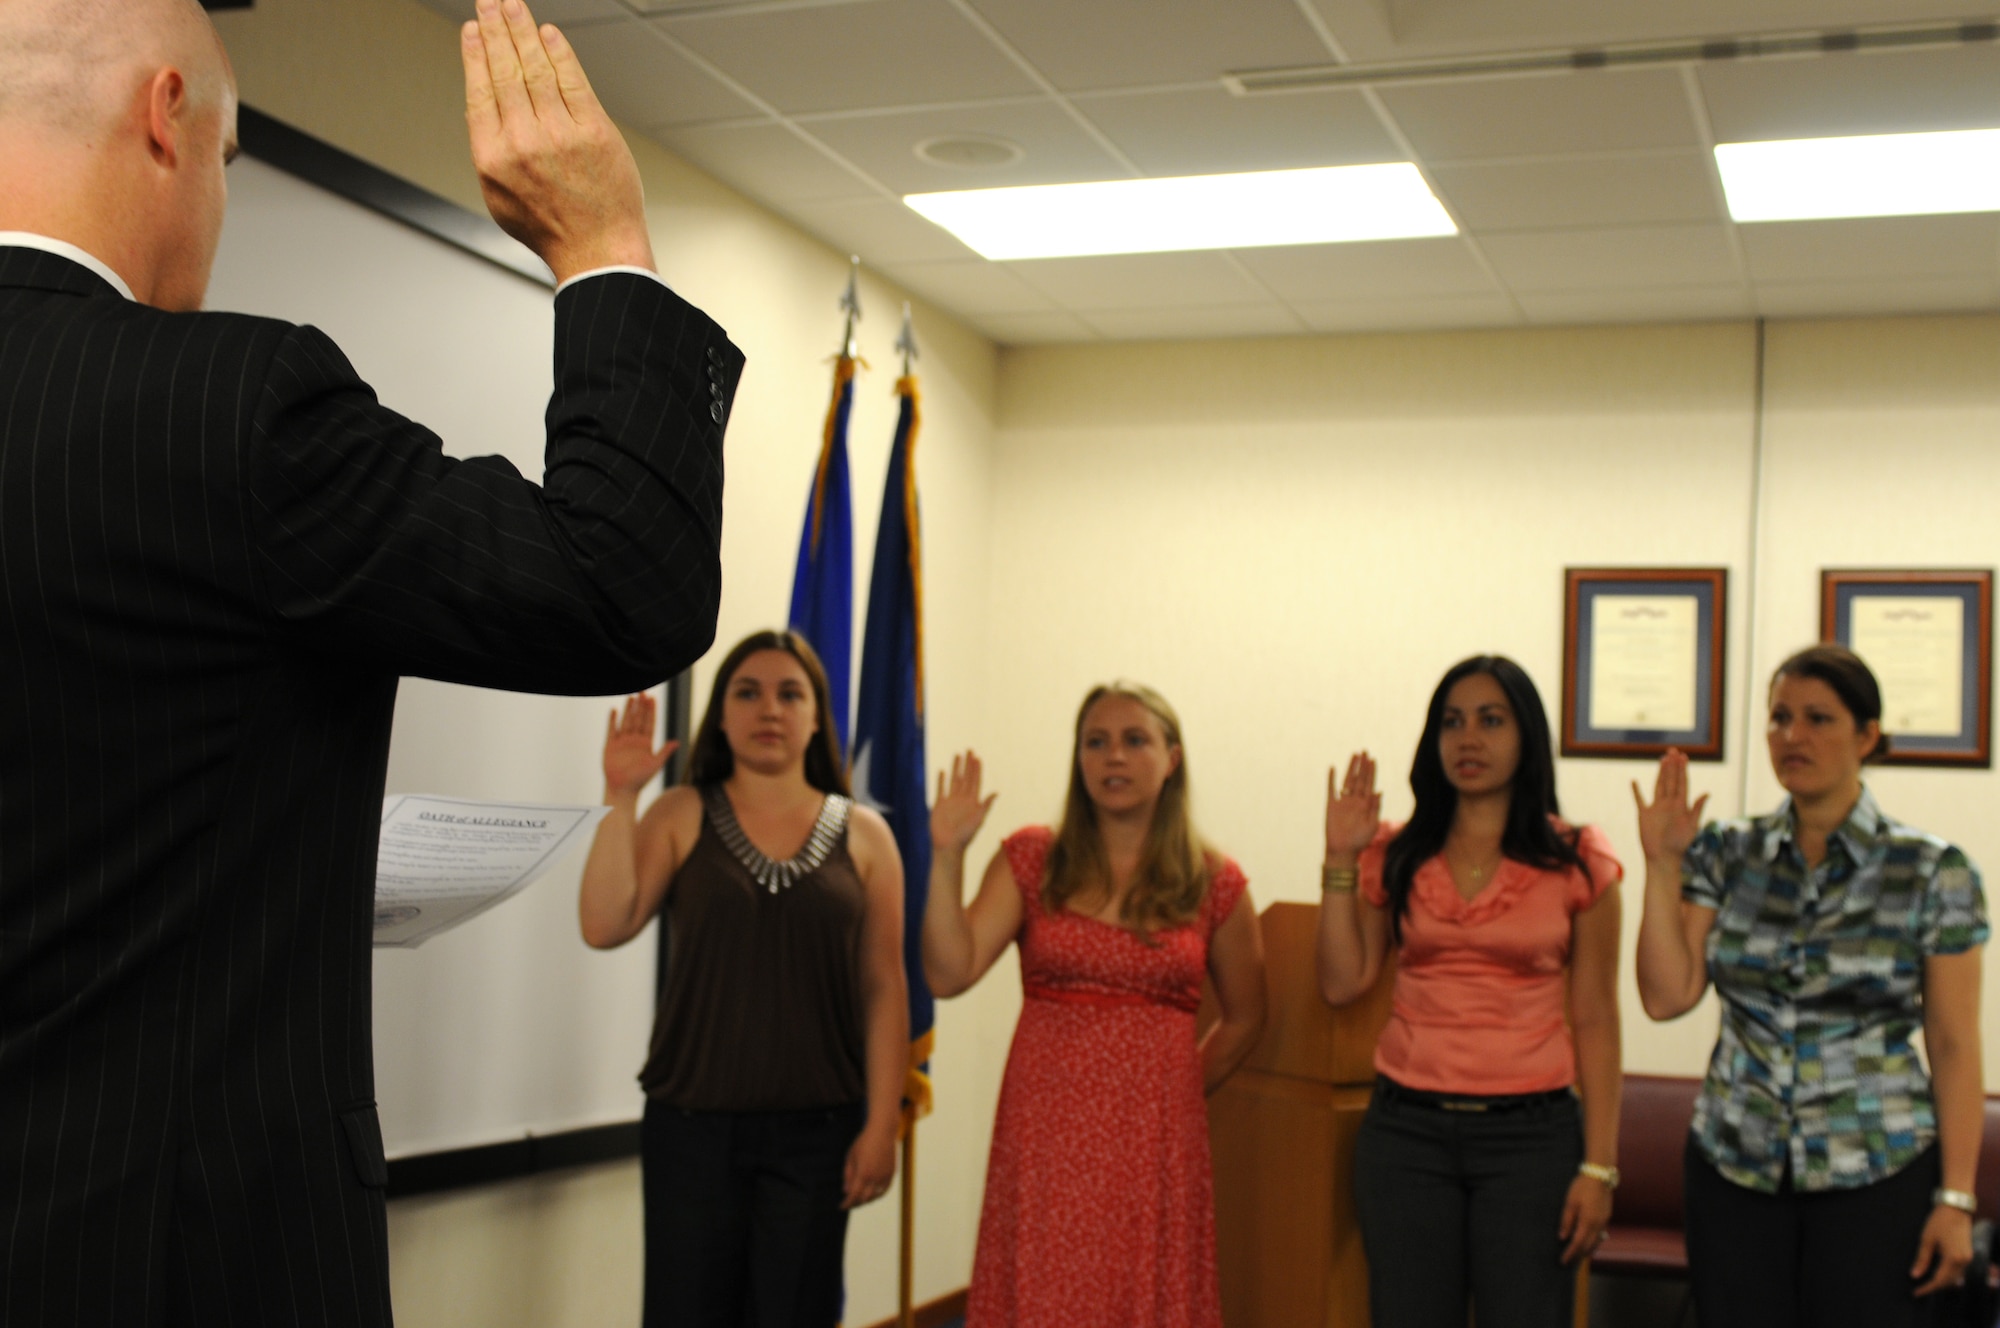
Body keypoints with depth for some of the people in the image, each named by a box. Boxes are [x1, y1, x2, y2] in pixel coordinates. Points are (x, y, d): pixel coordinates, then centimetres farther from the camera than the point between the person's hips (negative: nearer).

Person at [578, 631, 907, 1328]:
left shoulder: (863, 835, 3)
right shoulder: (681, 817, 3)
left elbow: (884, 988, 1)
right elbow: (605, 926, -10)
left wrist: (882, 1125, -3)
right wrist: (619, 799, -14)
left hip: (815, 1132, 0)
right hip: (692, 1126, 0)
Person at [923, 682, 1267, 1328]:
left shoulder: (1214, 883, 3)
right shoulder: (1031, 860, 3)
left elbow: (1243, 1019, 16)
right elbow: (949, 973, -8)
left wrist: (1176, 1091, 10)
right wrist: (946, 855, -13)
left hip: (1155, 1141, 0)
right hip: (1046, 1135, 0)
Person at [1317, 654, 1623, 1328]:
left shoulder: (1576, 861, 1)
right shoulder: (1395, 857, 7)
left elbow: (1595, 1021, 0)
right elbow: (1341, 982, -1)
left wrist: (1599, 1165, -5)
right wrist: (1341, 858, -3)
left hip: (1530, 1132, -2)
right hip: (1406, 1130, 2)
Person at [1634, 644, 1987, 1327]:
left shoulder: (1932, 872, -3)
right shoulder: (1727, 853, 4)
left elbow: (1954, 1046, -3)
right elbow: (1667, 995, -3)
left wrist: (1956, 1198, -7)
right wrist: (1663, 865, -8)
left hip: (1876, 1174, -2)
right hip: (1734, 1167, 2)